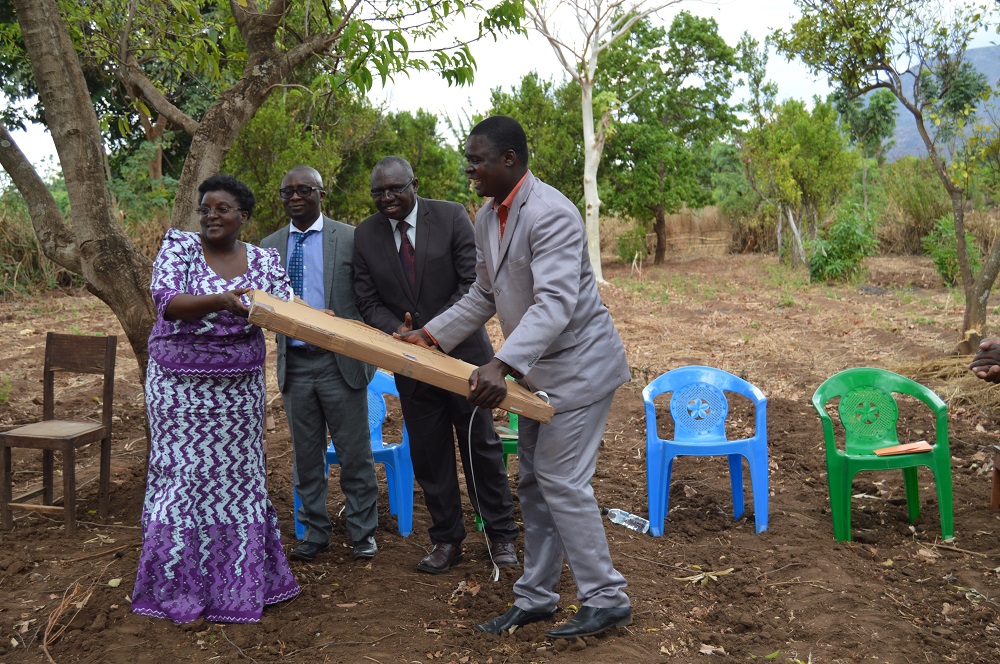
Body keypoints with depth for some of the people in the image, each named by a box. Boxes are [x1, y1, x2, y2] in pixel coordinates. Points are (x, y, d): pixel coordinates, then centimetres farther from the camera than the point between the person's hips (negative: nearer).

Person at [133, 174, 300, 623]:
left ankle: (239, 578, 25)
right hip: (180, 386, -2)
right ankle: (179, 582, 16)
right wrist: (223, 301, -36)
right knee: (182, 473, 2)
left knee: (237, 473, 10)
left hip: (238, 388, 3)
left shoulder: (264, 261, 3)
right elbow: (167, 302, -19)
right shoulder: (179, 247, -5)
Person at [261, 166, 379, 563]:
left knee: (354, 452, 5)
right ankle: (314, 532, 26)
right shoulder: (270, 247, 10)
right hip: (294, 363, 4)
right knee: (306, 454, 13)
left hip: (339, 363, -3)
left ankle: (363, 531, 20)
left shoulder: (349, 239, -1)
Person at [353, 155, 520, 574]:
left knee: (481, 444, 6)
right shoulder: (365, 235, 0)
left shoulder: (451, 217, -8)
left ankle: (501, 535, 20)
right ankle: (446, 540, 22)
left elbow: (473, 281, -11)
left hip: (463, 350, -2)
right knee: (428, 453, 9)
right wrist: (397, 329, -19)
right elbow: (368, 300, 1)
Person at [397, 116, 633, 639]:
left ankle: (606, 599, 7)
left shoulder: (551, 214, -23)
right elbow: (484, 296, 16)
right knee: (533, 482, 13)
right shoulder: (487, 219, 6)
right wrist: (430, 335, 10)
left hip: (577, 363, -9)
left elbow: (555, 302, -32)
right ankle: (536, 597, 24)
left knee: (561, 480, -8)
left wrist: (502, 365, -43)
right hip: (536, 369, 9)